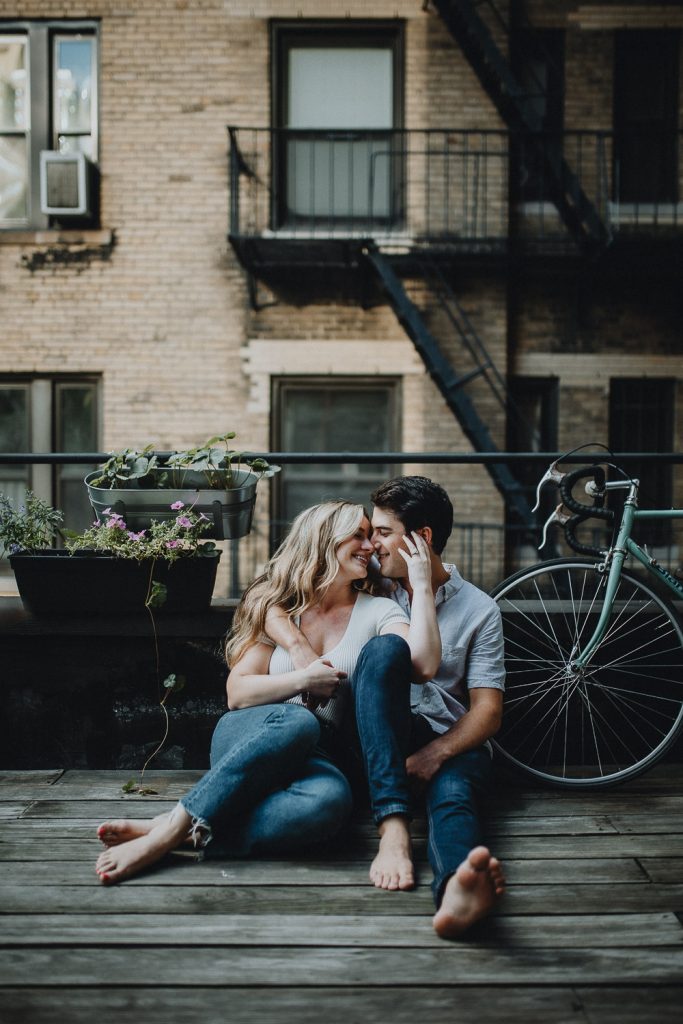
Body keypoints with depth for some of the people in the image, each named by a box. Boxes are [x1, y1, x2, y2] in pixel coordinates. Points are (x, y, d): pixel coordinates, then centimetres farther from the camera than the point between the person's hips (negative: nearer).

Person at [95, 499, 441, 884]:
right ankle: (173, 827, -37)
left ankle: (184, 834, -36)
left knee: (332, 799, -38)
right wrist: (301, 680, -10)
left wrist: (422, 583, -8)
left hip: (314, 756, 1)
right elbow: (237, 692, 3)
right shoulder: (277, 606, 10)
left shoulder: (377, 611, 10)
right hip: (247, 736, 0)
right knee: (297, 722, -39)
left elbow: (424, 663, -11)